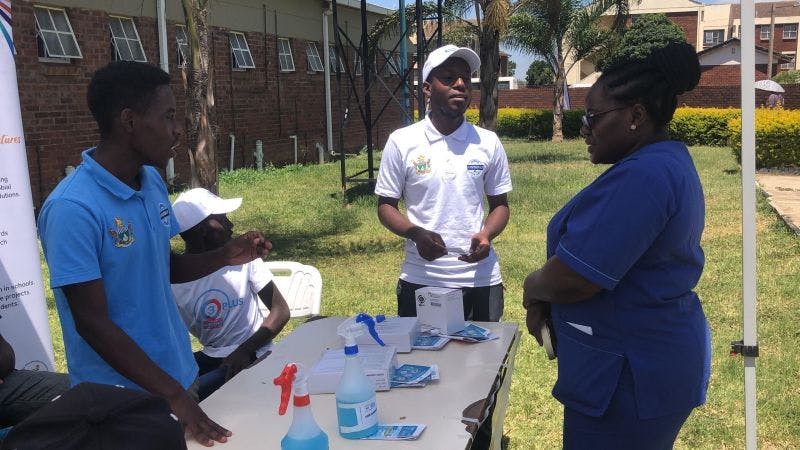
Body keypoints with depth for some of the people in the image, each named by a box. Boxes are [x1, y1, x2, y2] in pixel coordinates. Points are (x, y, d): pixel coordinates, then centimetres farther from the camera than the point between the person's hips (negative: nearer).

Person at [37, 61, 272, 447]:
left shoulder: (152, 182, 1)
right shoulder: (72, 209, -23)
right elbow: (92, 323, -22)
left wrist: (224, 257, -4)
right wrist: (172, 394, -22)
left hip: (181, 376, 7)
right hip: (121, 401, -7)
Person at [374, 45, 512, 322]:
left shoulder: (488, 143, 3)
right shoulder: (401, 142, -2)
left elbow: (499, 204, 10)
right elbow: (386, 206, 3)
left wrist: (486, 234, -11)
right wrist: (416, 234, -16)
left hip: (480, 280, 2)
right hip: (420, 280, -1)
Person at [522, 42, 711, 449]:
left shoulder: (641, 176, -24)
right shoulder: (668, 162, 10)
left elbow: (573, 279, -25)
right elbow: (600, 253, 13)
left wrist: (533, 288, -4)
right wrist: (544, 300, 1)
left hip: (629, 377, -10)